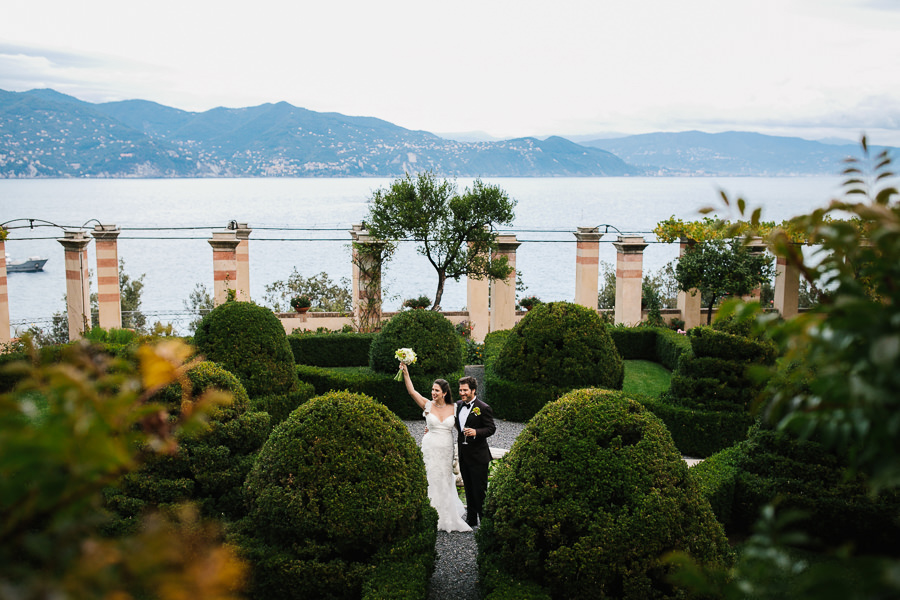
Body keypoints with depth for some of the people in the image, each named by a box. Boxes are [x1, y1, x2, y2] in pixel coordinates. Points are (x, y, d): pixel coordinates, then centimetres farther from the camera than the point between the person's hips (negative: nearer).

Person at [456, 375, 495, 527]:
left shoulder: (484, 408, -12)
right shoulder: (458, 405, 8)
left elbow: (491, 428, -12)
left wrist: (476, 432, -27)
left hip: (478, 456, -7)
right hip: (463, 454, 7)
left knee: (480, 490, -2)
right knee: (469, 489, 16)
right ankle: (471, 519, 27)